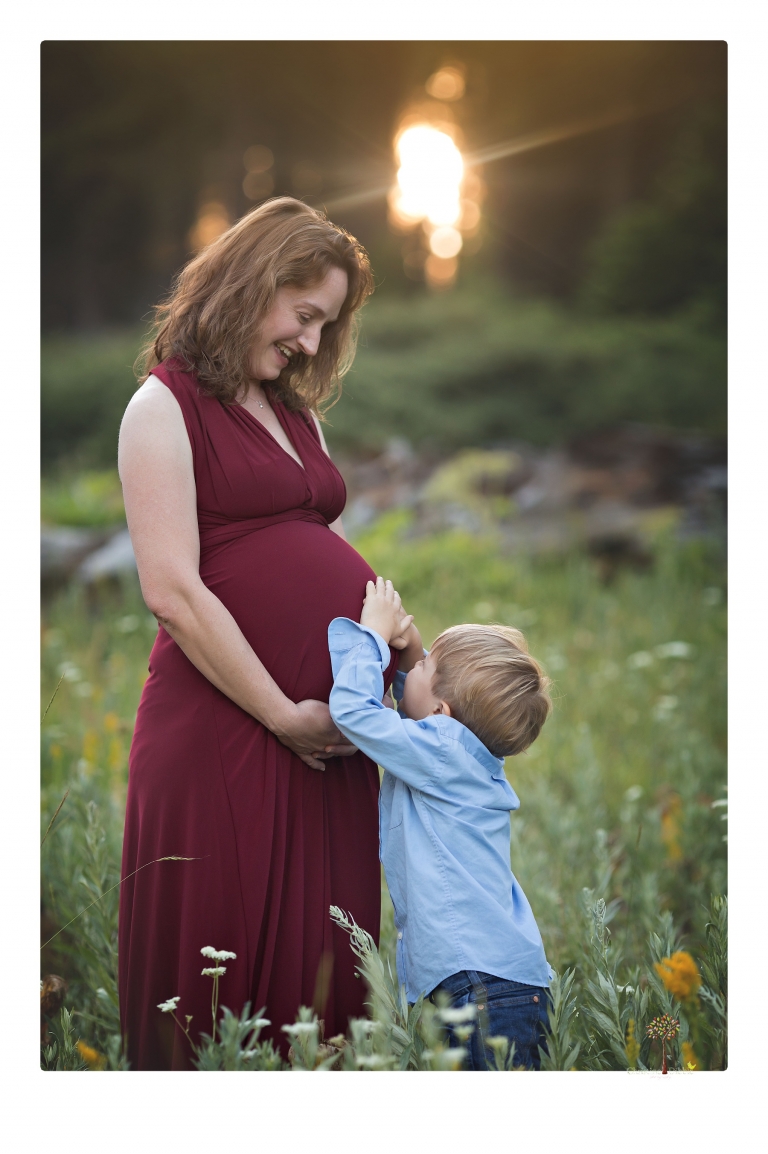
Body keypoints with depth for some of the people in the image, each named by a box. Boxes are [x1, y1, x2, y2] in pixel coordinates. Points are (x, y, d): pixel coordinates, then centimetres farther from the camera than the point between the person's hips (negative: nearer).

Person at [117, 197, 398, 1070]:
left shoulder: (297, 412, 20)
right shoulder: (165, 407, -4)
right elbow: (172, 590, -12)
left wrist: (406, 660, 5)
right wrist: (283, 715, -12)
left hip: (327, 728, 7)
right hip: (225, 722, -7)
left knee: (321, 960, 11)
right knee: (218, 967, 1)